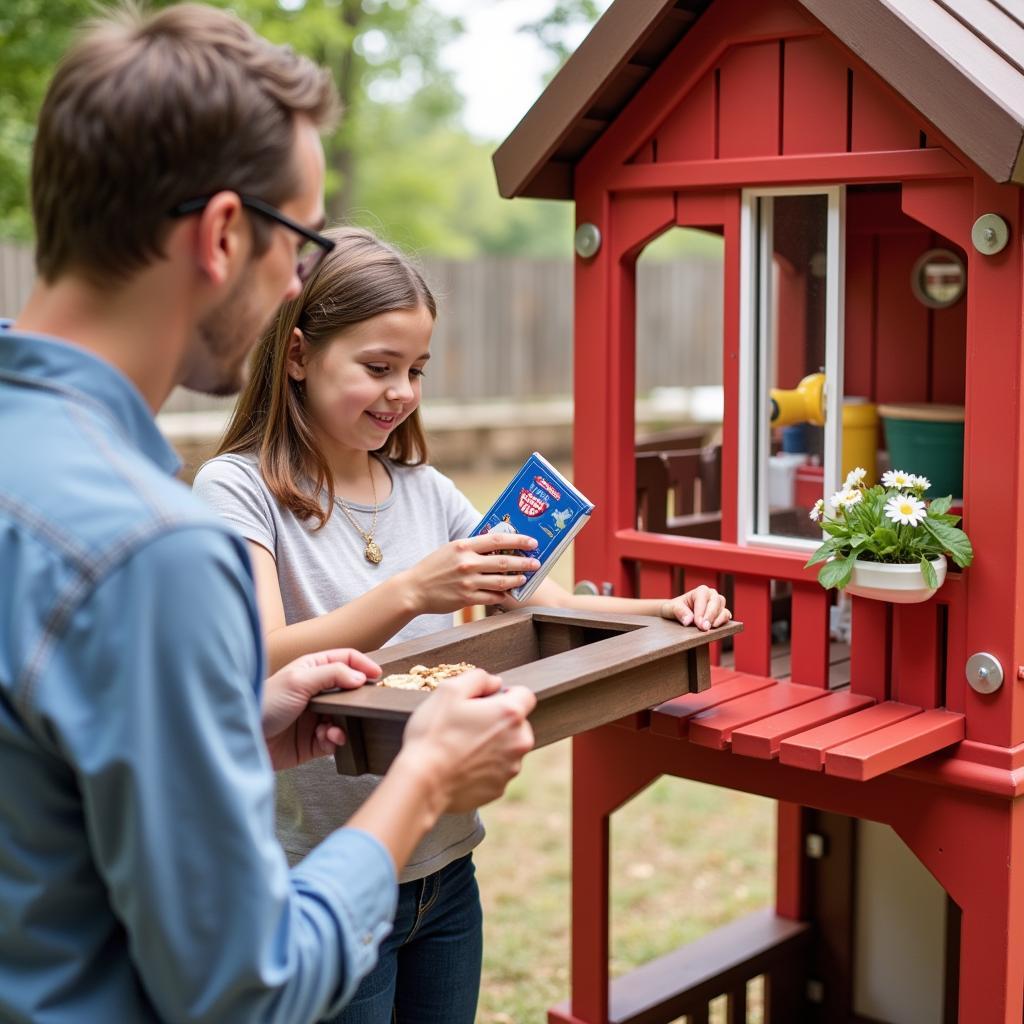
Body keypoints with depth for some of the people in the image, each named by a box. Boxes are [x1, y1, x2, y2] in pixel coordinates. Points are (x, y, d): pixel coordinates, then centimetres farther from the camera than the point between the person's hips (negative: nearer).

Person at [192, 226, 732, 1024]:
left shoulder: (423, 488, 7)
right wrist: (410, 592, -37)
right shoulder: (237, 489, -11)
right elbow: (261, 666, -24)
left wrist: (666, 614, -11)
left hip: (445, 871, 6)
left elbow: (547, 606, 7)